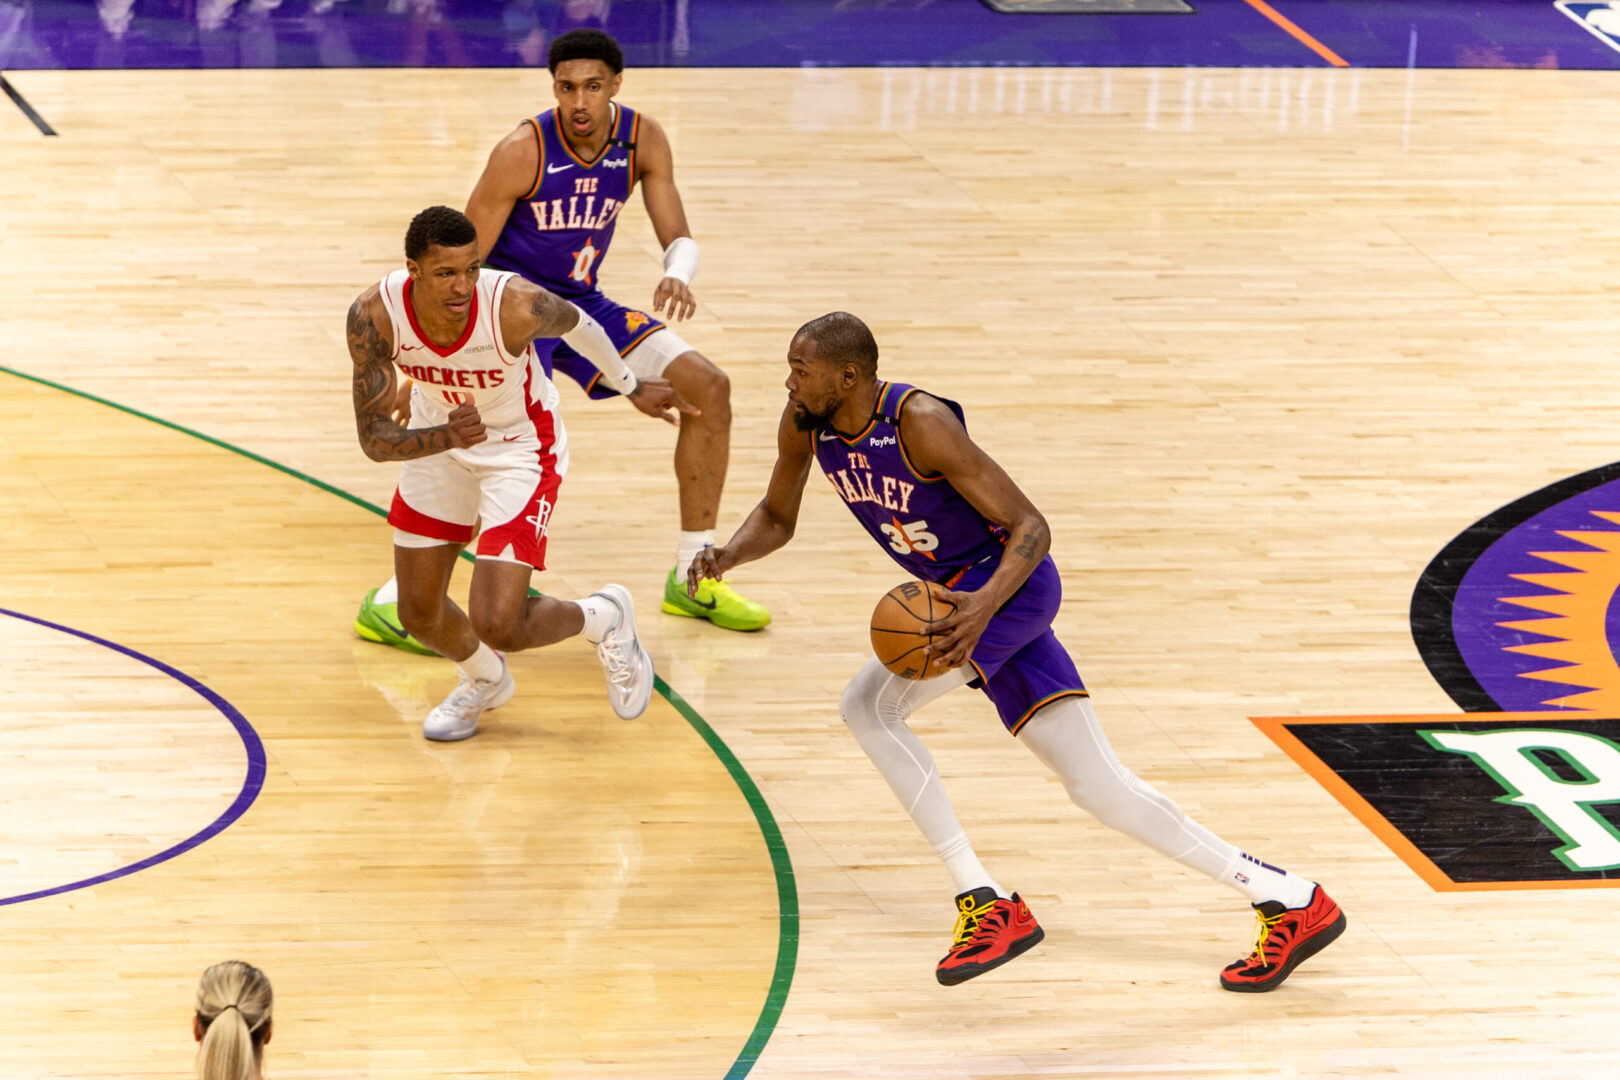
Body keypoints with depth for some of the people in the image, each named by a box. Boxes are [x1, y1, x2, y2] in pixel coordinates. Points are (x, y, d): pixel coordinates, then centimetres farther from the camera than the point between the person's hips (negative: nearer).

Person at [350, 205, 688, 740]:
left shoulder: (516, 307, -36)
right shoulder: (375, 317, -29)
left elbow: (576, 323, -11)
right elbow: (373, 438, -25)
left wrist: (631, 386, 7)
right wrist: (446, 438, -46)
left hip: (520, 450, -4)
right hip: (437, 438, 4)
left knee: (496, 626, -14)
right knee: (418, 614, 12)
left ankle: (604, 618, 18)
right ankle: (485, 680, 46)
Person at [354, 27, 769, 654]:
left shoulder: (641, 141, -7)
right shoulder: (523, 153, -22)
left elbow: (678, 236, -5)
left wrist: (678, 276, -30)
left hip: (581, 303, 7)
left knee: (708, 388, 0)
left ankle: (691, 580, 12)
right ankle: (387, 604, -26)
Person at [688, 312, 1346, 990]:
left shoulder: (920, 424, -24)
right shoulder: (805, 425, -3)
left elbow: (1030, 526, -22)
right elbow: (777, 518, 13)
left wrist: (984, 604, -39)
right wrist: (728, 554, -9)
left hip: (1009, 583, -8)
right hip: (965, 595, 8)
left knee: (867, 705, -19)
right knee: (1098, 787, 5)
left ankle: (988, 908, -15)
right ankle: (1288, 901, 8)